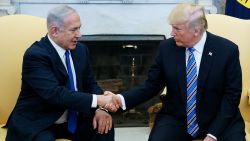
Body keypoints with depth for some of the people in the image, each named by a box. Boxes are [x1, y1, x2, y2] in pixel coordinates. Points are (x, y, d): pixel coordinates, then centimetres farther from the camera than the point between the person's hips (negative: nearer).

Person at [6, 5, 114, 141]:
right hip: (37, 124, -6)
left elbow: (90, 84, 9)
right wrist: (97, 100, -33)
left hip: (72, 120, 6)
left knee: (104, 128, -16)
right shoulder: (35, 55, -20)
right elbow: (55, 94, -29)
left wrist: (101, 108, -13)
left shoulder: (81, 50, 3)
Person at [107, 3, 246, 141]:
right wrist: (123, 99, -16)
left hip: (220, 121, -1)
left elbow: (232, 94, -8)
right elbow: (152, 85, 1)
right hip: (176, 119, 1)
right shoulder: (167, 48, -4)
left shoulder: (227, 50, -10)